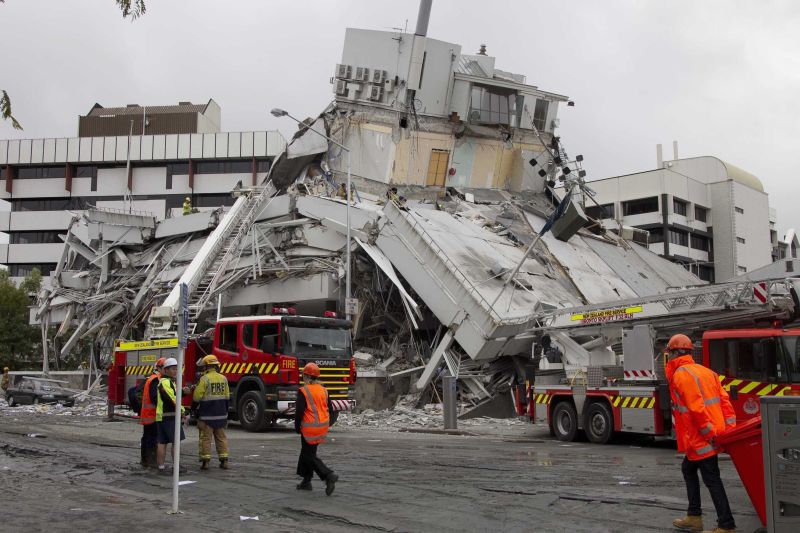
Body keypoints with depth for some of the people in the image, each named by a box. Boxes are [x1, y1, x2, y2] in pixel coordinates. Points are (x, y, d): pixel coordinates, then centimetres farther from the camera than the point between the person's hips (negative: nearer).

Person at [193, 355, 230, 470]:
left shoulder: (204, 379, -12)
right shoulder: (223, 378, 6)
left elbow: (197, 397, -13)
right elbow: (227, 397, 12)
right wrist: (225, 411, 21)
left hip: (207, 414, -5)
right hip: (221, 414, 5)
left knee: (206, 438, 2)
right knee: (221, 437, 11)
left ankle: (205, 461, 2)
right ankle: (224, 460, 10)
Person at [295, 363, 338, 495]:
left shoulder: (303, 391, -13)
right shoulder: (323, 390, 8)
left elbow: (299, 411, -15)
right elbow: (331, 410, 11)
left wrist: (297, 427, -2)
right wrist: (328, 424, 21)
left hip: (310, 428, -7)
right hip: (323, 427, 7)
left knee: (310, 456, 0)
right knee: (306, 452, 20)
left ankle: (329, 475, -16)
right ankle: (306, 481, 24)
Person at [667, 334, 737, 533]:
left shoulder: (680, 375, -14)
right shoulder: (704, 370, 13)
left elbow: (696, 408, -22)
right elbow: (724, 399, 9)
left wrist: (709, 433, -18)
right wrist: (730, 428, 7)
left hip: (700, 439, -9)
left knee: (711, 479, -5)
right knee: (688, 469, 21)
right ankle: (694, 517, 27)